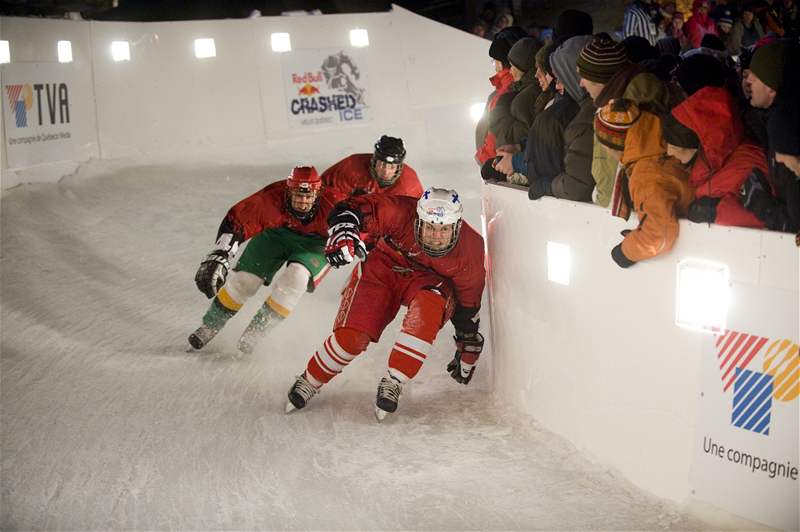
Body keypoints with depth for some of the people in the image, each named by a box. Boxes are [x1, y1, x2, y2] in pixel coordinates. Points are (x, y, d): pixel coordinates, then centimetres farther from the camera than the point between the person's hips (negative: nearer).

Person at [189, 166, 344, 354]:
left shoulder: (331, 203, -35)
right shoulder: (271, 198, -33)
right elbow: (236, 221, -28)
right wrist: (218, 256, -35)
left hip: (315, 241, -1)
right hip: (276, 232, 1)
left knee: (296, 277, -30)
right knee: (244, 279, -10)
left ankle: (258, 328, -9)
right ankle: (211, 325, 16)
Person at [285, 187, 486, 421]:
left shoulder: (470, 249, -25)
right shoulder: (400, 213, -32)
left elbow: (469, 301, -10)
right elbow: (351, 209, -24)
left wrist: (468, 347, -1)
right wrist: (343, 232, -46)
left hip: (432, 279, 0)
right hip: (386, 265, 0)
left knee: (429, 305, -37)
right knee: (352, 335, -15)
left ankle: (393, 383, -23)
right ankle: (310, 381, 14)